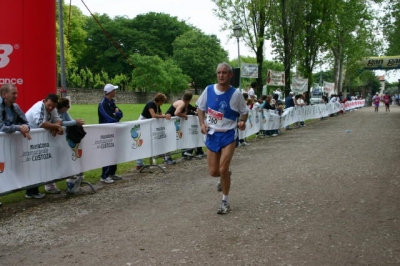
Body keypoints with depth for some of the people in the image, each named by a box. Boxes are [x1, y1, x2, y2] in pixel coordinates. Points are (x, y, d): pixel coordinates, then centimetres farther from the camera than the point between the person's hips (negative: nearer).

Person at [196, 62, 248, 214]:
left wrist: (242, 122, -19)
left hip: (229, 135, -3)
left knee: (222, 169, -12)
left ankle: (225, 202, 8)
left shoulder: (235, 94, -11)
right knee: (213, 172, 6)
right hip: (212, 135, 3)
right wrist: (202, 124, -4)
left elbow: (244, 112, 2)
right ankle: (225, 176, 45)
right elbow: (200, 108, 11)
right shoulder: (208, 90, -3)